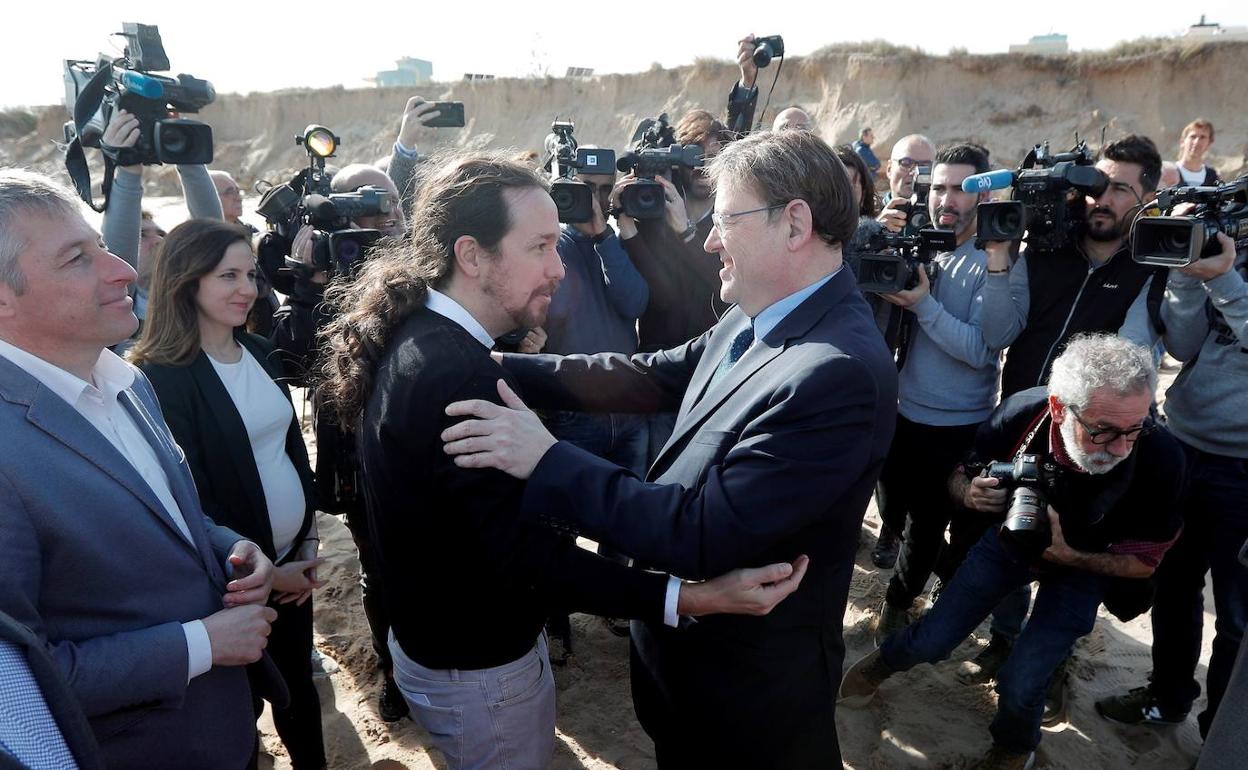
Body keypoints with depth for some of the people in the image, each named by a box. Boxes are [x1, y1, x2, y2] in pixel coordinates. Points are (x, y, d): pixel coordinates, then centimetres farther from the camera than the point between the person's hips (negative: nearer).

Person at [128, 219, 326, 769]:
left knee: (299, 682, 21)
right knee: (242, 701, 14)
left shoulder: (259, 352, 4)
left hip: (294, 558, 6)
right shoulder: (160, 377, -18)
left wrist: (310, 538, 3)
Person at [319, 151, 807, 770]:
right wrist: (690, 598, -38)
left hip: (435, 636, 9)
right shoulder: (457, 376, -33)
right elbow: (524, 555, -34)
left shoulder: (413, 337, -2)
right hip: (479, 671, -9)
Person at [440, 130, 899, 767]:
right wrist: (505, 368, -3)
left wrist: (548, 461, -29)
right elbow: (650, 376, 1)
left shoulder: (840, 373, -33)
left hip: (750, 685, -7)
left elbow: (704, 536, -34)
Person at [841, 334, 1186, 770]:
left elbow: (1144, 562, -16)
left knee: (1019, 686, -11)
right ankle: (883, 663, 39)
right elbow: (959, 475, -9)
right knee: (931, 640, 2)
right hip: (1010, 541, 1)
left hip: (1086, 566, -1)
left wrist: (1068, 557, -31)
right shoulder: (1020, 414, -31)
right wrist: (970, 494, -32)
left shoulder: (1160, 458, -34)